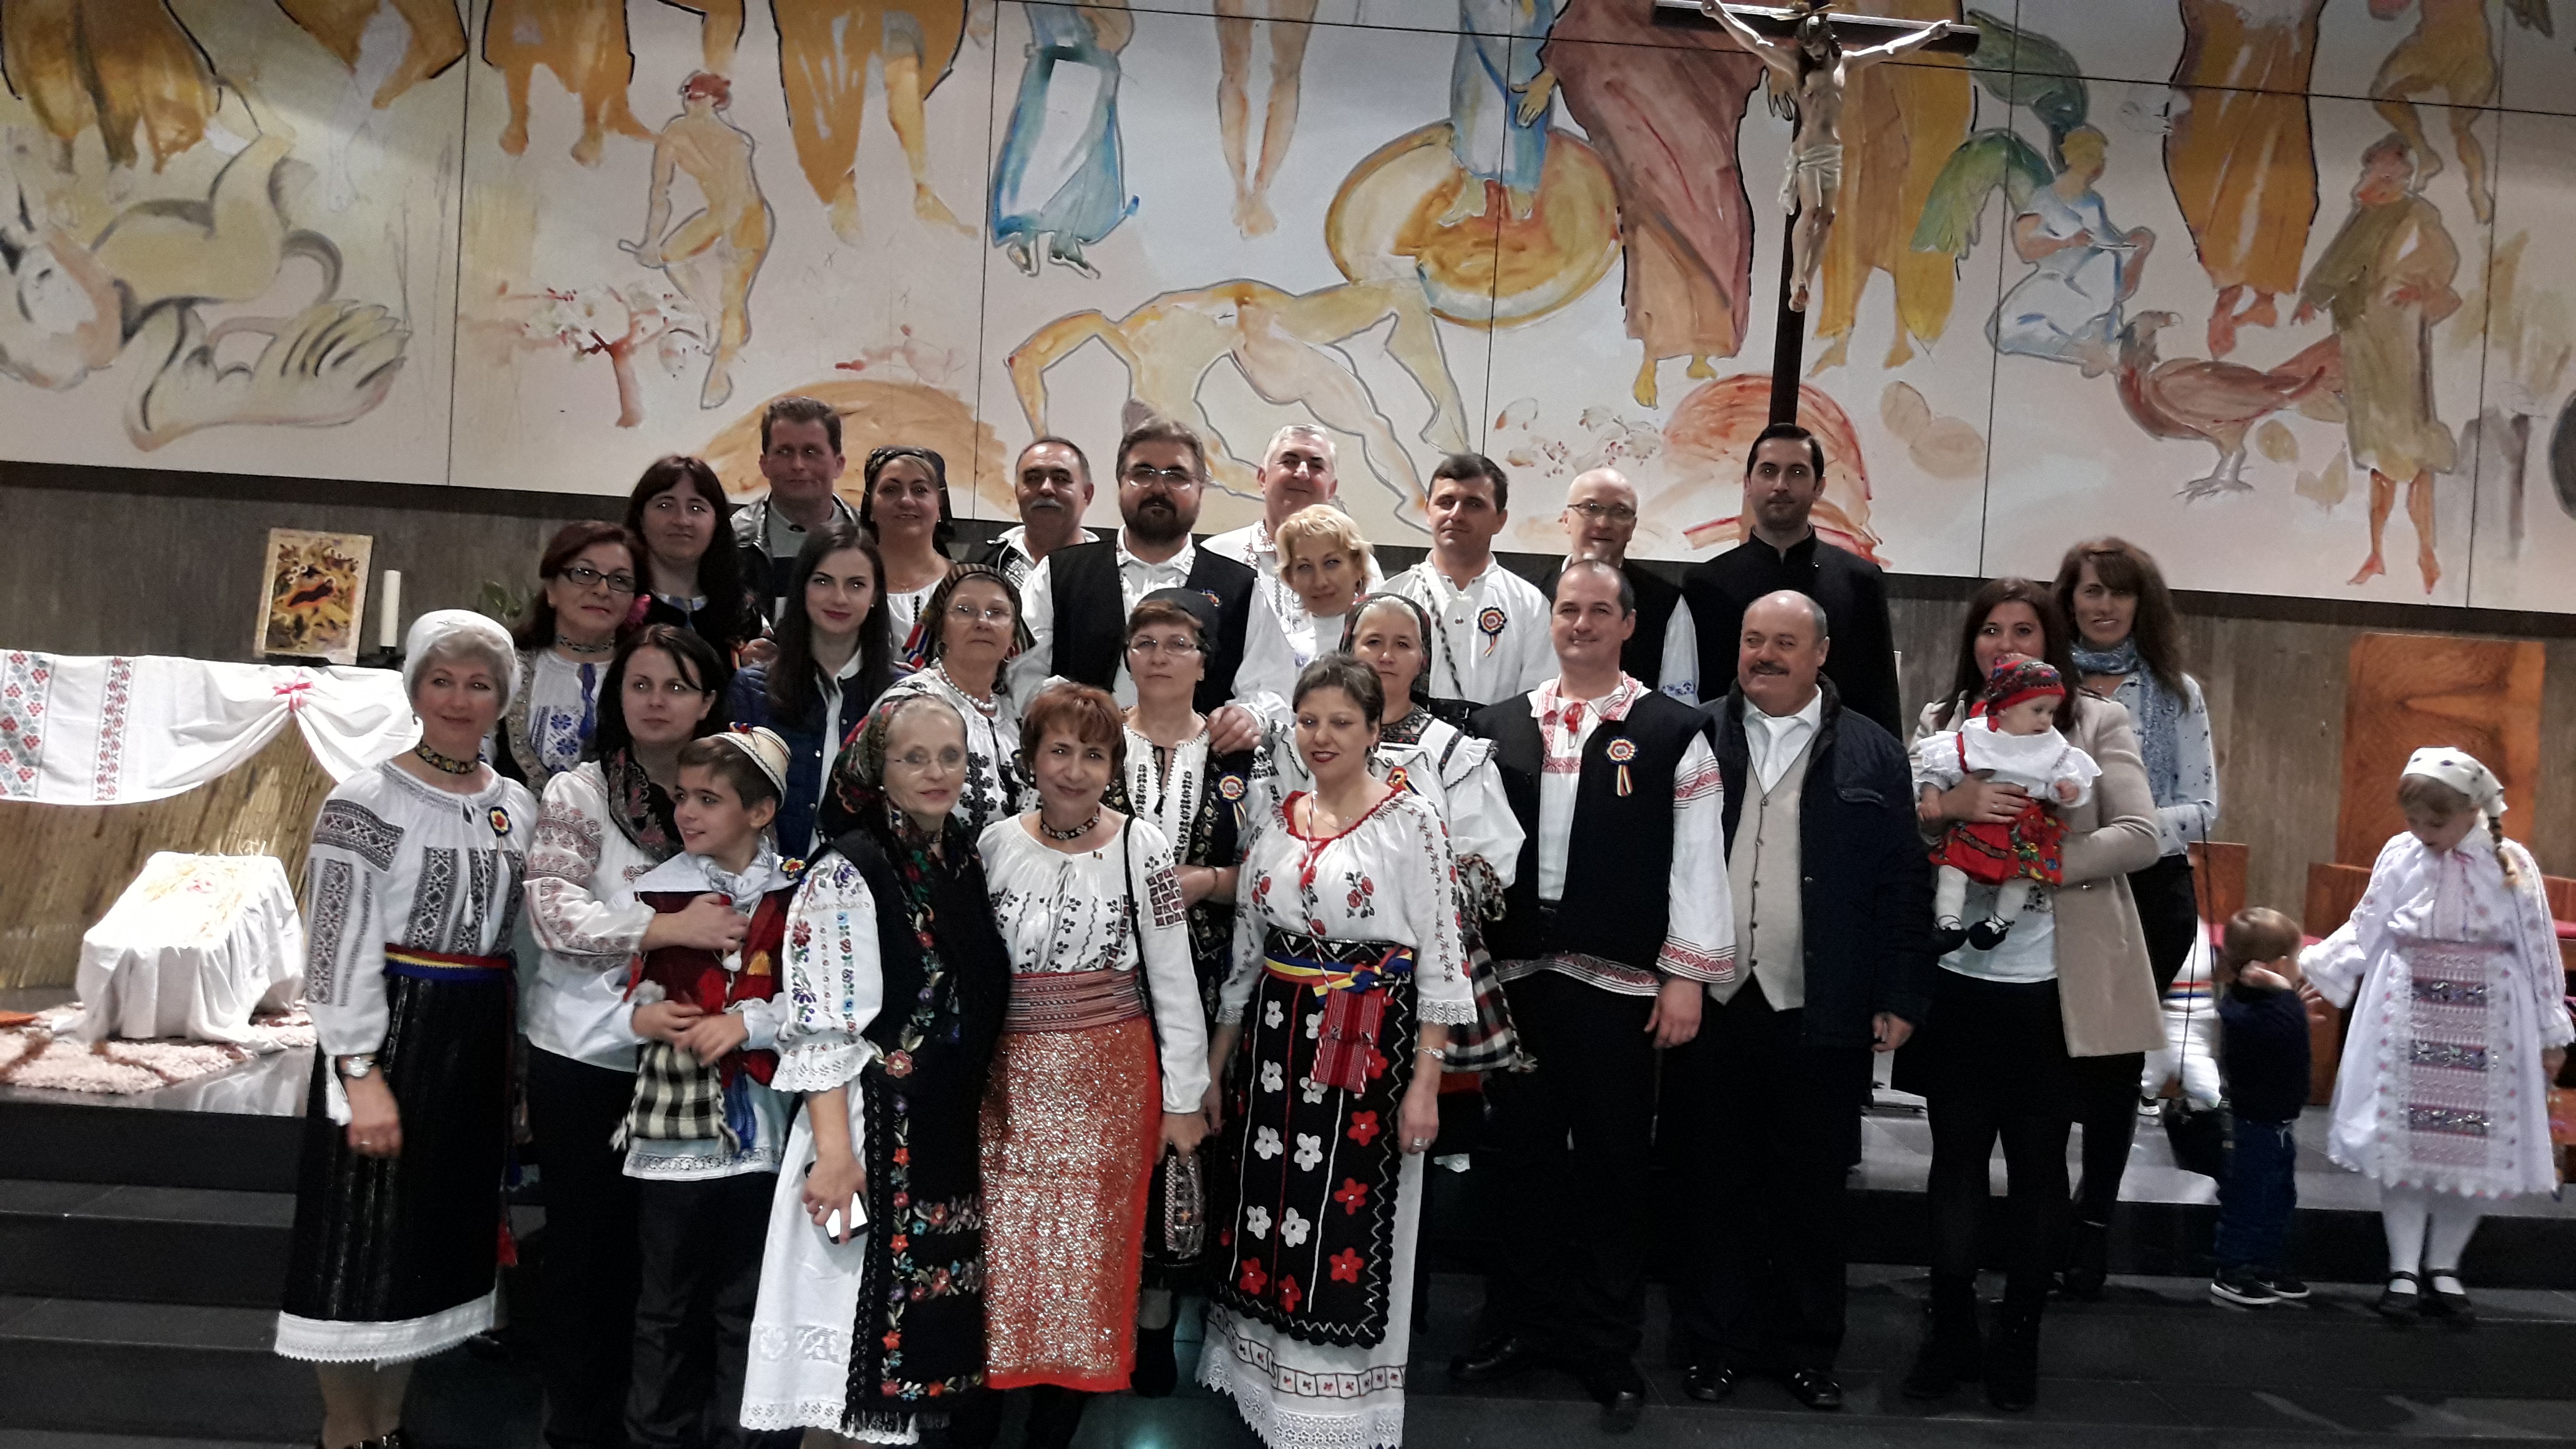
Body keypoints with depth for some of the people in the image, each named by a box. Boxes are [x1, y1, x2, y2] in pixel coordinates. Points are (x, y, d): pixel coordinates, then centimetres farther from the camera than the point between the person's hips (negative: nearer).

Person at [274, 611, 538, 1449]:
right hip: (389, 1033, -6)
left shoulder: (518, 807, 9)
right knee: (365, 1241, 2)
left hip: (480, 1042, 6)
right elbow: (338, 948, -13)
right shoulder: (366, 803, -9)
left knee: (434, 1236, 14)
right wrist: (364, 1073, -19)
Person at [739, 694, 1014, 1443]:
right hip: (875, 1130, -7)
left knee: (935, 1323, 15)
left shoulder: (966, 858, 8)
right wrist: (834, 1150, -24)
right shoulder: (847, 874, -13)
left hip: (956, 1128, 7)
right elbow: (818, 1026, -18)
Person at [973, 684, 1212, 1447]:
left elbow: (1174, 978, -3)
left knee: (1086, 1259, 3)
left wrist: (1184, 1097, -3)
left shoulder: (1142, 847, -5)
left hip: (1108, 1080, -2)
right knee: (1007, 1255, 5)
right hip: (1010, 1081, 2)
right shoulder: (995, 844, 2)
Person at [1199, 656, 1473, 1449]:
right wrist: (1215, 1063, 13)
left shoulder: (1410, 821, -7)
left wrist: (1425, 1083, -12)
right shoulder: (1274, 819, 9)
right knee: (1268, 1212, 9)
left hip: (1369, 1051, -5)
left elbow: (1441, 958, -8)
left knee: (1347, 1226, 1)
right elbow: (1246, 951, 14)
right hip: (1274, 1044, 5)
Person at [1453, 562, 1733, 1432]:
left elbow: (1696, 862, -3)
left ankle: (1606, 1346, 21)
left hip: (1619, 981, -3)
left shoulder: (1673, 733, -1)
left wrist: (1686, 975, -8)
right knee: (1521, 1155, 12)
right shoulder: (1499, 727, 9)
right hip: (1513, 973, 3)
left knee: (1612, 1164, 6)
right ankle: (1524, 1323, 28)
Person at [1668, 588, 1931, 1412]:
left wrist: (1900, 998, -2)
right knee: (1714, 1186, 10)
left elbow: (1902, 886, 2)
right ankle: (1716, 1345, 23)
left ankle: (1809, 1351, 25)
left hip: (1819, 1013, 0)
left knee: (1812, 1194, 10)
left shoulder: (1872, 754, 3)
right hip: (1713, 1004, 0)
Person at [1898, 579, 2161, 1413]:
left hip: (2055, 989, -1)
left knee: (2038, 1165, 11)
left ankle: (2019, 1341, 25)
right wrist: (1949, 807, -21)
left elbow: (2139, 837, -8)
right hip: (1957, 980, 2)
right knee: (1956, 1157, 9)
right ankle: (1950, 1334, 23)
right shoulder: (1940, 722, 6)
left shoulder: (2097, 724, 1)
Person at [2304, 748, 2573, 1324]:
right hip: (2407, 1017, 1)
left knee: (2475, 1146, 6)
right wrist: (2311, 968, -4)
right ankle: (2404, 1268, 14)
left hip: (2486, 1022, 0)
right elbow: (2363, 931, 6)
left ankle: (2443, 1266, 23)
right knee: (2400, 1140, 2)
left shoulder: (2512, 864, -4)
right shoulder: (2399, 855, -2)